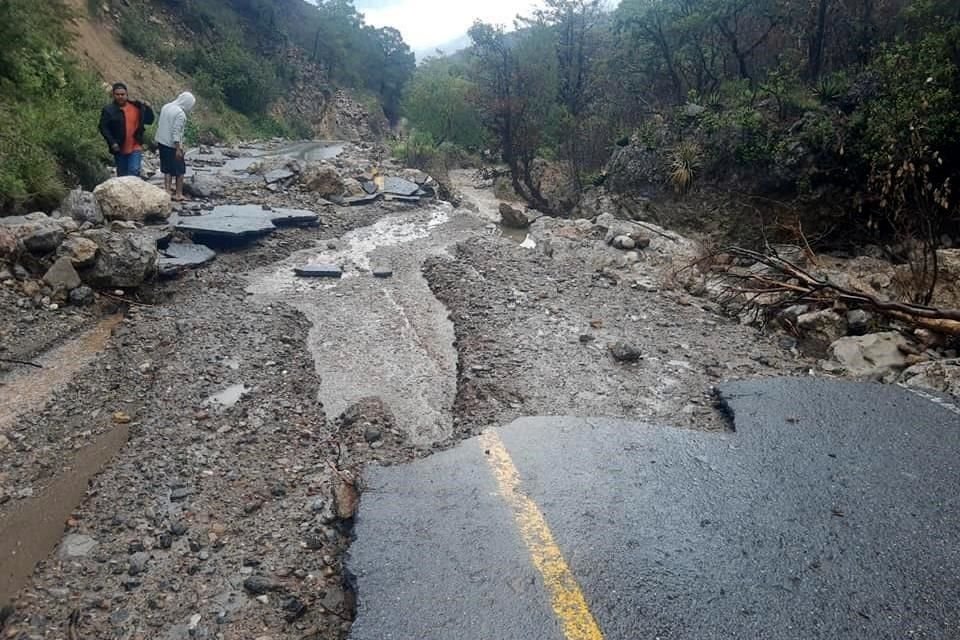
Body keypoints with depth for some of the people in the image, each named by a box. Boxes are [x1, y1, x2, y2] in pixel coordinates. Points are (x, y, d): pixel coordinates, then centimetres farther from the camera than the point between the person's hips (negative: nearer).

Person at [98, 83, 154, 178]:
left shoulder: (137, 107, 4)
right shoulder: (108, 110, -2)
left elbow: (149, 120, 10)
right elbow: (103, 128, -4)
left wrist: (148, 108, -9)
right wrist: (112, 143, -15)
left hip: (135, 148, -1)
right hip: (119, 149, 1)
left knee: (134, 172, -14)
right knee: (122, 175, 12)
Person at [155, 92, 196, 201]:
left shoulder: (166, 107, 8)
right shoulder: (180, 114, -18)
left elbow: (160, 125, 14)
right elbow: (176, 132, -22)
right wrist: (178, 149, -19)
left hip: (162, 142, 8)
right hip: (172, 146, -8)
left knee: (167, 169, 14)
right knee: (180, 171, 5)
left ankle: (167, 192, 13)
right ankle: (178, 194, 10)